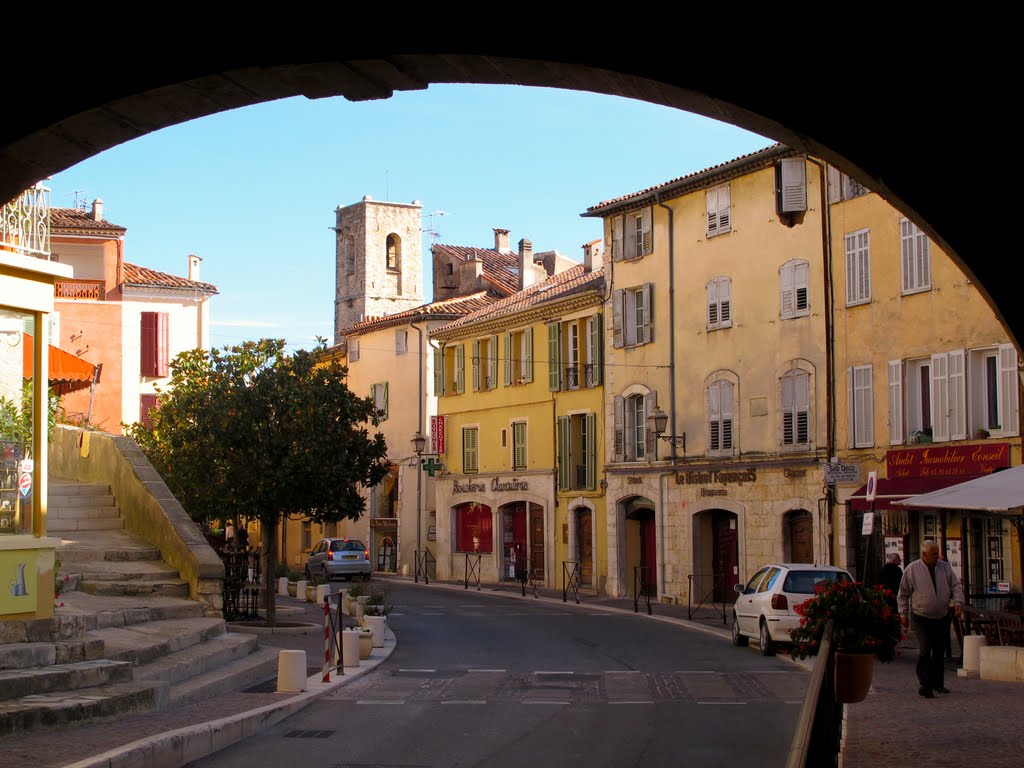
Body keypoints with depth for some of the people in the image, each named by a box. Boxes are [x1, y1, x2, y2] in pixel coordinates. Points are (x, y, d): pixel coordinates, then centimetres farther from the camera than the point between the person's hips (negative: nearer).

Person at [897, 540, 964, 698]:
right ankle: (925, 684, -19)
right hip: (921, 619, -4)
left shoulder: (945, 567, 6)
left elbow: (956, 586, 7)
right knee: (925, 650, -16)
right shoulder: (912, 570, -4)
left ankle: (937, 683, 22)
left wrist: (958, 601, -12)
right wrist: (903, 614, 1)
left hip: (942, 618, 4)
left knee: (939, 651, 9)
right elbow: (903, 594, 2)